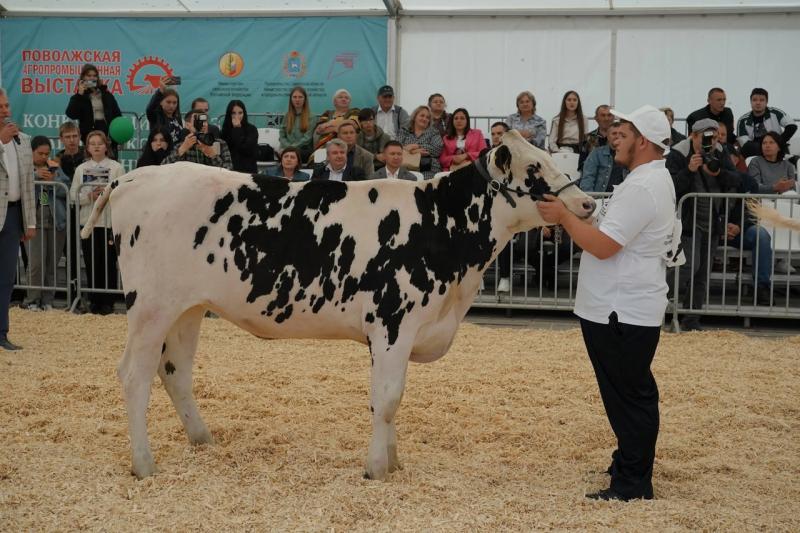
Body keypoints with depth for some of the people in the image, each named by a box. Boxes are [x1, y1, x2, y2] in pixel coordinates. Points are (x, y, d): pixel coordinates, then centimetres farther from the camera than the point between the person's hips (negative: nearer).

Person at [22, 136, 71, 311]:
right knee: (37, 262, -9)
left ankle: (47, 300, 14)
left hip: (57, 221, 3)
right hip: (36, 220, -3)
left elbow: (67, 189, 3)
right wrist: (36, 175, -20)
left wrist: (52, 181, -13)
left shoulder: (55, 168, 13)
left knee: (52, 263, 5)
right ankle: (32, 300, 3)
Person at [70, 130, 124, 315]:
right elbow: (73, 194, 7)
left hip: (110, 222, -2)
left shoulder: (116, 167, 5)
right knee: (91, 263, 4)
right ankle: (94, 301, 12)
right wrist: (89, 196, -10)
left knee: (109, 263, -1)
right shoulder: (81, 169, 12)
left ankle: (107, 302, 5)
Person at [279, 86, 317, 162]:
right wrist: (288, 147, -6)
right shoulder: (287, 116, 18)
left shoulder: (311, 117, 5)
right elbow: (282, 136, 14)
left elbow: (307, 139, -3)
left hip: (304, 151, -3)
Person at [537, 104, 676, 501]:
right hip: (624, 308, 11)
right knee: (631, 393, 19)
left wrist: (564, 216, -13)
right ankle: (630, 464, 31)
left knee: (628, 396, -4)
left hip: (622, 314, -11)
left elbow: (603, 246, -24)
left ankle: (632, 486, 2)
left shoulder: (642, 188, -20)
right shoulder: (652, 178, 15)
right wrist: (570, 217, 11)